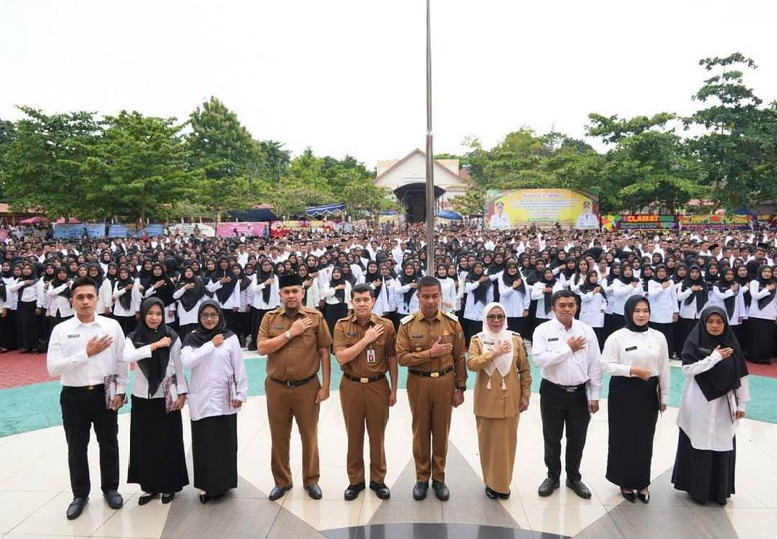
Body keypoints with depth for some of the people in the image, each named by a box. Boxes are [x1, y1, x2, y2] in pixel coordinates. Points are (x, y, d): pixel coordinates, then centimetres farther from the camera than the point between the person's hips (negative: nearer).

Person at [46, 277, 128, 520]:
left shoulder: (112, 326, -4)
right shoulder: (61, 330, -6)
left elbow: (122, 361, 0)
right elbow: (53, 368, -13)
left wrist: (120, 391, -3)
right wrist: (86, 353, -20)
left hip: (105, 393, 0)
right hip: (74, 396, 0)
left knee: (108, 443, 14)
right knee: (77, 448, 13)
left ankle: (110, 488, 33)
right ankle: (80, 494, 32)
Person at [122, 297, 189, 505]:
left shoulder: (172, 338, -5)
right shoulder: (133, 338, -2)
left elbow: (179, 368, -1)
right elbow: (127, 357, -23)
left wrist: (182, 393, -4)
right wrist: (154, 345, -27)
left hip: (166, 398, -1)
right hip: (142, 398, 2)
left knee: (168, 443, 5)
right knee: (145, 443, 8)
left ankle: (168, 486, 20)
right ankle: (149, 486, 23)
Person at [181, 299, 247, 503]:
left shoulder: (230, 338, -3)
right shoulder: (192, 338, 1)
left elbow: (239, 367, -1)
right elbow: (186, 361, -15)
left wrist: (241, 393, -3)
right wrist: (211, 345, -16)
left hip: (224, 399, -1)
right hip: (201, 400, 1)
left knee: (225, 443, 8)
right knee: (204, 444, 6)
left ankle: (222, 482, 23)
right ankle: (206, 485, 18)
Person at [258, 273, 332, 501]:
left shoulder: (315, 317, -4)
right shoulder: (270, 318, 1)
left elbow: (324, 352, -3)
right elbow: (262, 348, -10)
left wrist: (325, 386, -6)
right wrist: (290, 333, -16)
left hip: (307, 386, -1)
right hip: (276, 387, 2)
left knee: (309, 435, 11)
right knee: (279, 437, 14)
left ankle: (311, 480, 29)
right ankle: (282, 481, 31)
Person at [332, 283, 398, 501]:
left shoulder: (386, 325, -4)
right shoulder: (341, 325, -5)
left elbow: (392, 359, 1)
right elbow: (341, 358, -15)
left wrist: (394, 389, 1)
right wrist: (366, 339, -18)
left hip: (378, 385, 0)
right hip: (351, 386, 0)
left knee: (377, 435, 10)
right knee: (354, 435, 12)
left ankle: (378, 479, 27)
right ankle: (355, 480, 27)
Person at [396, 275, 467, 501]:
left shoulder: (452, 322, -4)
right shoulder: (407, 324, -8)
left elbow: (459, 358, 0)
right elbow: (401, 357, -12)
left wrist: (460, 387, 0)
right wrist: (430, 353, -21)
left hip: (445, 382, 1)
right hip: (418, 383, -1)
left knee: (441, 431, 11)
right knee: (420, 431, 11)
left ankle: (439, 478, 28)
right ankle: (422, 478, 27)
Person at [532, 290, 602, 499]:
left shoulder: (586, 330, -1)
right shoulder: (543, 330, -8)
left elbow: (595, 364, 1)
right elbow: (539, 359, -21)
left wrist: (594, 395, -1)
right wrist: (568, 348, -17)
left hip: (580, 393, 2)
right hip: (552, 392, -2)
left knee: (577, 439, 14)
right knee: (552, 438, 12)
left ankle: (574, 477, 33)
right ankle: (552, 476, 31)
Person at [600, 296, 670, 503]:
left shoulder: (658, 337, 3)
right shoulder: (617, 337, -8)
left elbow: (664, 369, 7)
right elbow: (606, 365, -10)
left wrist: (664, 397, 9)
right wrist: (632, 370, -19)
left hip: (648, 393, 3)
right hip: (623, 392, -3)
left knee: (645, 438, 9)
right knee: (624, 437, 6)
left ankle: (642, 482, 25)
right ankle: (625, 482, 22)